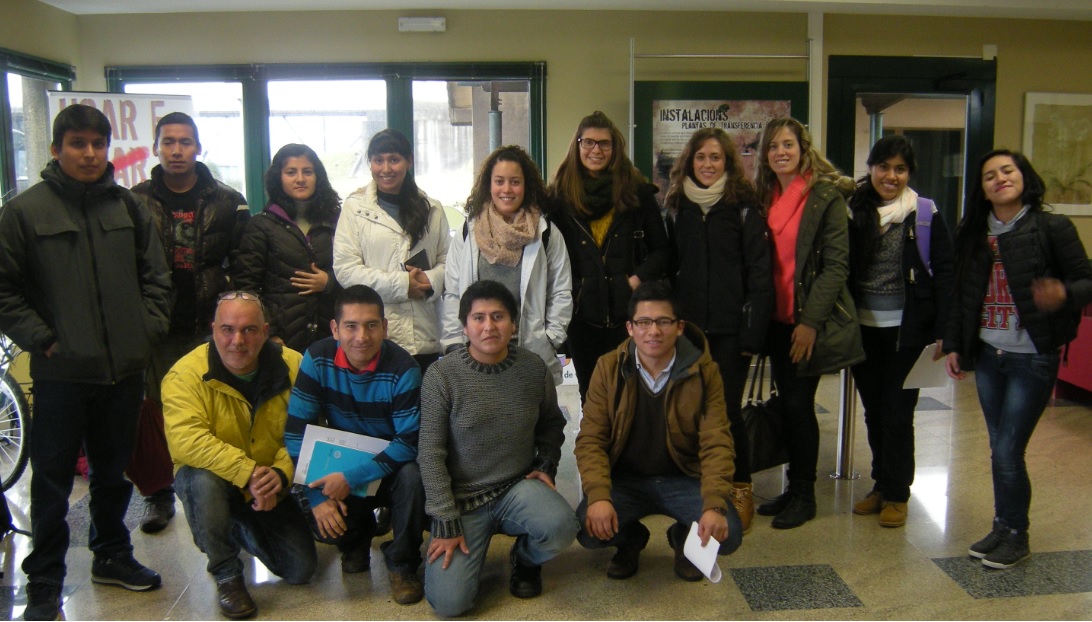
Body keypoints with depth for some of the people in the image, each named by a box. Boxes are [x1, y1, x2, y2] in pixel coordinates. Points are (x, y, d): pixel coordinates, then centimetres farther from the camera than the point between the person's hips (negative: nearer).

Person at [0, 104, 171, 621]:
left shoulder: (128, 206, 7)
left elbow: (156, 276, 12)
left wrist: (149, 327, 2)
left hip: (125, 367, 3)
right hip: (61, 371, -3)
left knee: (114, 470, 16)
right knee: (52, 479, 6)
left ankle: (111, 555, 33)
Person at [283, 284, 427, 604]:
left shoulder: (402, 368, -22)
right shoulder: (318, 359, -14)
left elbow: (410, 442, -23)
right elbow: (296, 432, -13)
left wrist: (353, 479, -31)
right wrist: (318, 495, -22)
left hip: (389, 467, -2)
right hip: (340, 465, 2)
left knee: (412, 477, -34)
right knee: (309, 512, -25)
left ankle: (402, 565, -6)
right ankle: (356, 537, 13)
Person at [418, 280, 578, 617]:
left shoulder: (534, 368, -4)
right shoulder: (442, 375, -13)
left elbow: (551, 423, 14)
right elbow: (431, 454, -9)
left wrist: (546, 466, -2)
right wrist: (446, 523, -10)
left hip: (519, 487, 2)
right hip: (462, 497, -2)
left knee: (561, 526, -30)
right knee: (449, 602, -15)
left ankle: (526, 559, 8)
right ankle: (477, 540, 19)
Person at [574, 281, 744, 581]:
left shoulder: (703, 371, -10)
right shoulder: (609, 368, -8)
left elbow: (716, 443, -14)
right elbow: (591, 439, -10)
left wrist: (715, 505, -29)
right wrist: (598, 495, -27)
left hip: (683, 480, 0)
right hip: (625, 479, 0)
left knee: (727, 534, -24)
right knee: (588, 529, -26)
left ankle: (683, 538, 15)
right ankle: (631, 539, 13)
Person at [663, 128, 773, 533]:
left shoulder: (744, 207, -1)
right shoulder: (678, 207, 10)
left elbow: (759, 272, -6)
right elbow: (669, 267, 12)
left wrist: (753, 331, -12)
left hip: (729, 330, -3)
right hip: (687, 328, 3)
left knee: (727, 409, -2)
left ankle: (740, 489, 17)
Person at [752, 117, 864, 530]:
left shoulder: (826, 196, -7)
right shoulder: (762, 197, 10)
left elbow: (836, 264, -12)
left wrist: (811, 321, -18)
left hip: (810, 321, -5)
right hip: (777, 320, 5)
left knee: (799, 404, -2)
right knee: (787, 402, 11)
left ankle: (805, 495, 14)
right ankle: (794, 488, 23)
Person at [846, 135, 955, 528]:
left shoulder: (926, 215, -3)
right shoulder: (854, 212, 3)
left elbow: (944, 274, -4)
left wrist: (942, 332, -10)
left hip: (907, 328, -3)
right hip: (864, 328, 3)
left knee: (897, 411, 1)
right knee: (873, 410, 12)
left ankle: (896, 494, 15)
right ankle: (881, 485, 26)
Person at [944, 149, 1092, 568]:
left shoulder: (1053, 228, -7)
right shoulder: (972, 234, 7)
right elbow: (961, 294, 10)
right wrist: (954, 344, 9)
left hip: (1033, 357, -4)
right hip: (987, 355, 4)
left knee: (1008, 452, -3)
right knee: (1000, 449, 12)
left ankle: (1016, 536, 17)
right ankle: (1002, 528, 27)